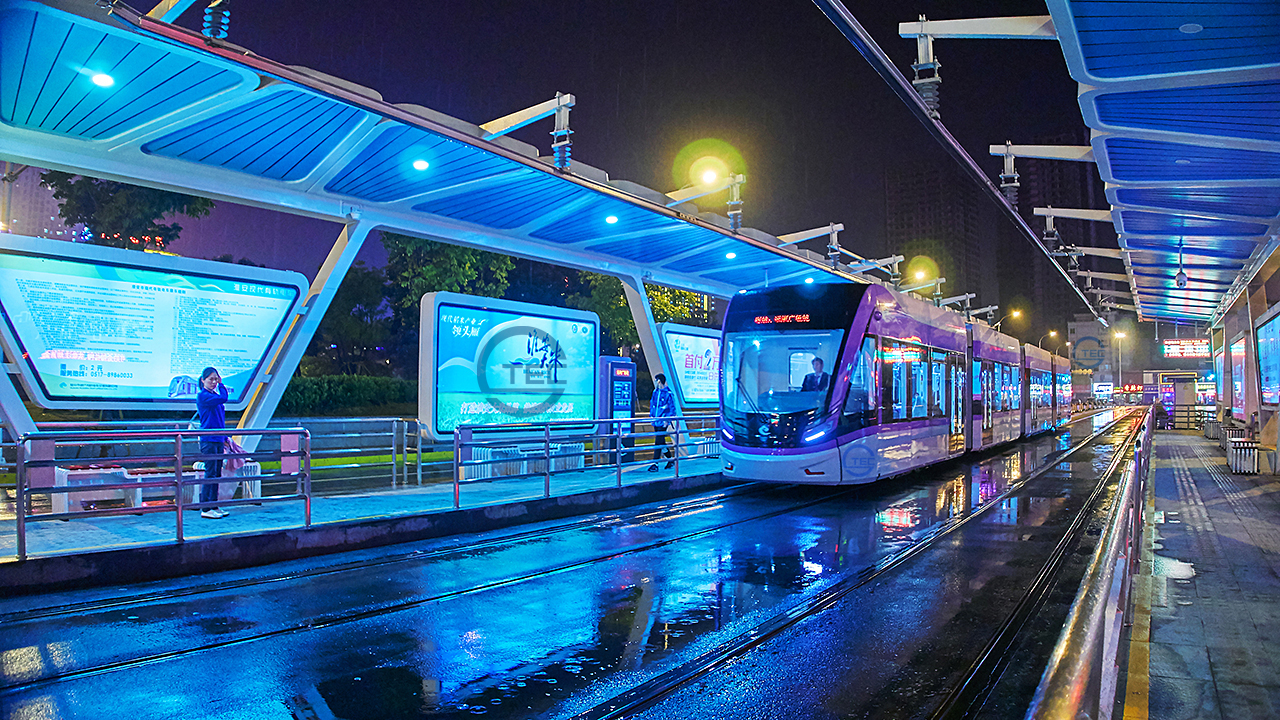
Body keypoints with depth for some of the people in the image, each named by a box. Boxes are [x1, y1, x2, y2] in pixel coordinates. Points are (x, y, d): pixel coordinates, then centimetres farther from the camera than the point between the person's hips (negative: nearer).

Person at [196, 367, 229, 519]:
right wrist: (222, 385, -7)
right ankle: (205, 509, -1)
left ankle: (214, 506, 17)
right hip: (208, 440, -8)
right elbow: (224, 398, -24)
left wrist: (225, 437, 20)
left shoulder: (215, 395, 16)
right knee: (210, 474, -6)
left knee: (217, 474, 10)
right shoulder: (203, 396, -9)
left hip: (218, 440, 8)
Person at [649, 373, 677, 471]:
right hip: (656, 422, 7)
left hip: (663, 423, -7)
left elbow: (672, 408, -10)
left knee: (658, 443, -10)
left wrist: (667, 420, -16)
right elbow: (652, 403, 21)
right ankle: (670, 459, 30)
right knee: (661, 442, 14)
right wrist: (652, 415, 13)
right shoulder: (655, 392, 9)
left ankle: (655, 464, -8)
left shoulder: (668, 393, -11)